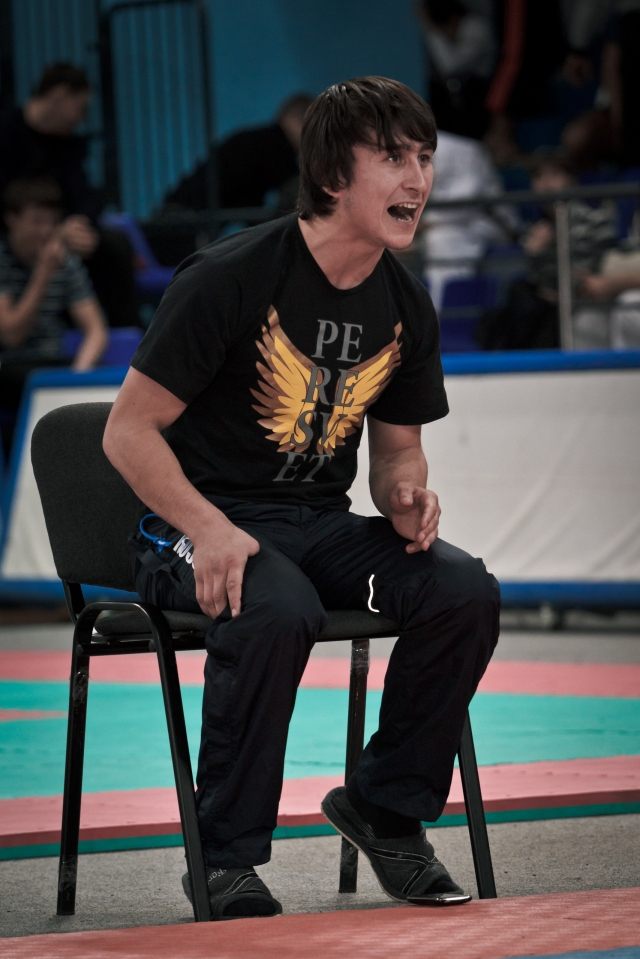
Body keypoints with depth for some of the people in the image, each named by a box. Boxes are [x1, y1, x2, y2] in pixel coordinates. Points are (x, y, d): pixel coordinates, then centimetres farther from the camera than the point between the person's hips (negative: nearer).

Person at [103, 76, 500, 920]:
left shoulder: (405, 308, 5)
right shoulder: (229, 279, -15)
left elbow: (397, 446, 19)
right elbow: (130, 431, -13)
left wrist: (407, 498, -7)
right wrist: (209, 529, -28)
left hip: (320, 522, 6)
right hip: (197, 525, -6)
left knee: (465, 591, -20)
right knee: (278, 612, -38)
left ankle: (387, 807, -1)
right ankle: (228, 858, -21)